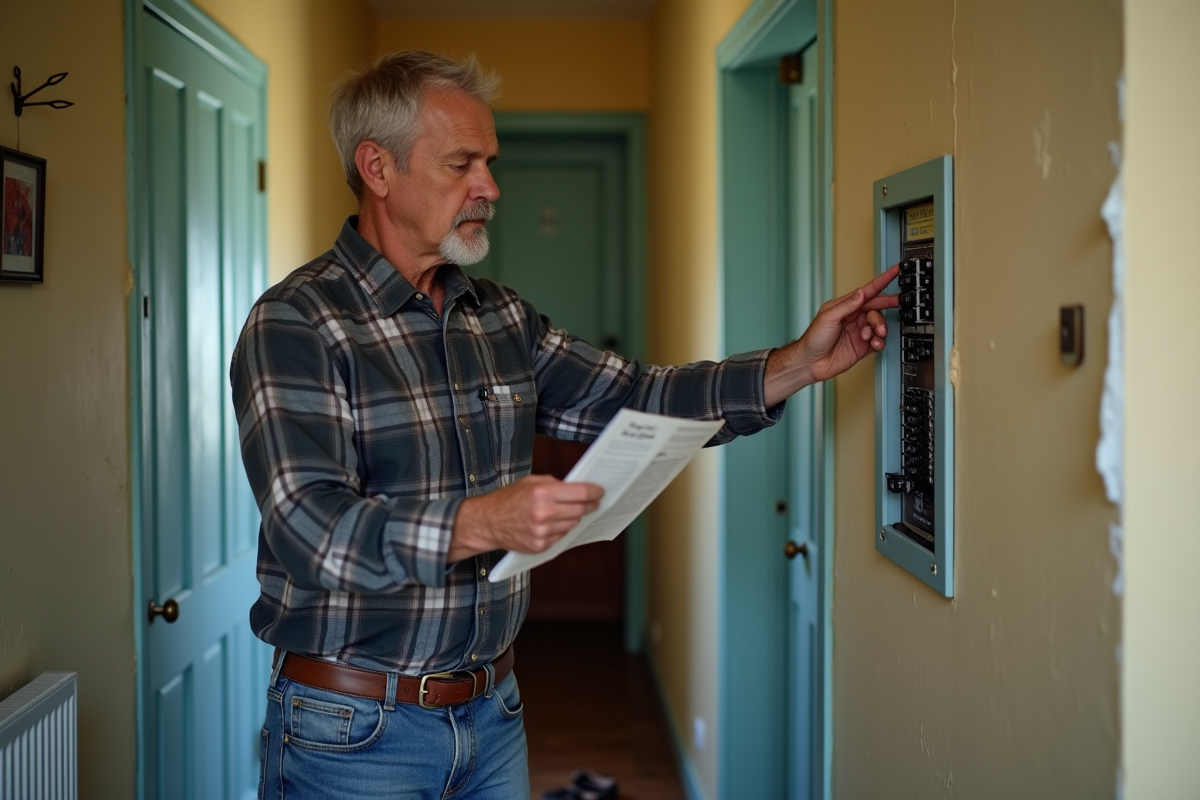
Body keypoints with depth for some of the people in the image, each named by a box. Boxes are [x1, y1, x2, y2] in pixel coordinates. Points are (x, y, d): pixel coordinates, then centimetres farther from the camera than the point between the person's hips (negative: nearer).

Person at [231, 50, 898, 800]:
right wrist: (484, 522, -38)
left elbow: (639, 401, 10)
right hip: (354, 730, -6)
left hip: (492, 711, 6)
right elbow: (314, 530, -24)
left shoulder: (500, 317, 9)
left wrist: (800, 364, 0)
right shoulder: (295, 324, -13)